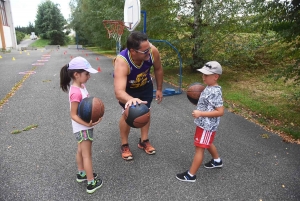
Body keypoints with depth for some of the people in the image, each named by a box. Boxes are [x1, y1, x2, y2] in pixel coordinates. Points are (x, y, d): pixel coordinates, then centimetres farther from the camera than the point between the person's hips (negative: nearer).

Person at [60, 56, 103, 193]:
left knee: (81, 151, 22)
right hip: (82, 128, -9)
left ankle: (81, 173, 41)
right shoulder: (76, 92, -27)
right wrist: (86, 124, -35)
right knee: (87, 154, 2)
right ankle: (91, 183, 15)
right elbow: (73, 115, -24)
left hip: (84, 127, 9)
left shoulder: (81, 86, 0)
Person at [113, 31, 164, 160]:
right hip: (127, 88, -3)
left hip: (145, 84, 4)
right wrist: (130, 100, -80)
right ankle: (124, 145, 16)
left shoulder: (153, 51, -36)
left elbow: (158, 69, -13)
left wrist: (159, 89, -3)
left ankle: (144, 141, 29)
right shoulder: (121, 62, -46)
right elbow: (118, 92, -58)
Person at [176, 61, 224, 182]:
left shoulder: (215, 92, -24)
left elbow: (220, 112, -27)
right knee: (208, 144, 28)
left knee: (199, 148, -2)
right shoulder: (209, 88, 4)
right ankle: (217, 161, 52)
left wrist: (201, 113, -28)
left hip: (207, 125, -10)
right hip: (204, 123, 10)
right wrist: (198, 99, 3)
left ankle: (191, 175, 9)